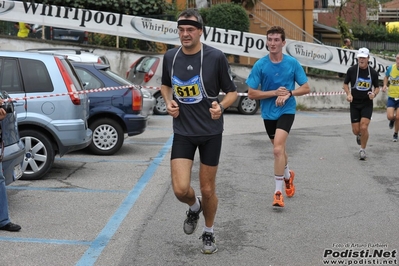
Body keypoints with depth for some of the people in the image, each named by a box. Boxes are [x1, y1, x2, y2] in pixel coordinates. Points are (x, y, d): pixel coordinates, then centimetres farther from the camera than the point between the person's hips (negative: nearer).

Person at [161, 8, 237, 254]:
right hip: (182, 132, 2)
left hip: (211, 132, -2)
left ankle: (209, 233, 34)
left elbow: (232, 92, -4)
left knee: (207, 189, 7)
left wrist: (221, 106, -24)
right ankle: (194, 207, 28)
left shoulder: (216, 57, -12)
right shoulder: (170, 57, -2)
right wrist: (169, 102, -3)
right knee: (181, 189, -9)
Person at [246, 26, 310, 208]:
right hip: (268, 113, 3)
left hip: (286, 110, -3)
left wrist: (288, 93, -17)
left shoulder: (292, 63, -7)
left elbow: (306, 88, -1)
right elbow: (251, 93, -7)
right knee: (279, 149, 18)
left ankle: (278, 191, -12)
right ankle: (288, 175, 48)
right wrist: (274, 93, -18)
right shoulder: (260, 65, -7)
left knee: (278, 149, -20)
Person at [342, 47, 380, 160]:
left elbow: (377, 87, 10)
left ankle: (362, 150, 6)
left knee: (364, 127, -16)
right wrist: (348, 94, -9)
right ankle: (359, 135, 41)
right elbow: (345, 84, 8)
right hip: (354, 104, 1)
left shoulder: (373, 72, -4)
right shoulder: (352, 70, -5)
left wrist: (374, 93, -12)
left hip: (367, 104, -1)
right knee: (356, 131, 1)